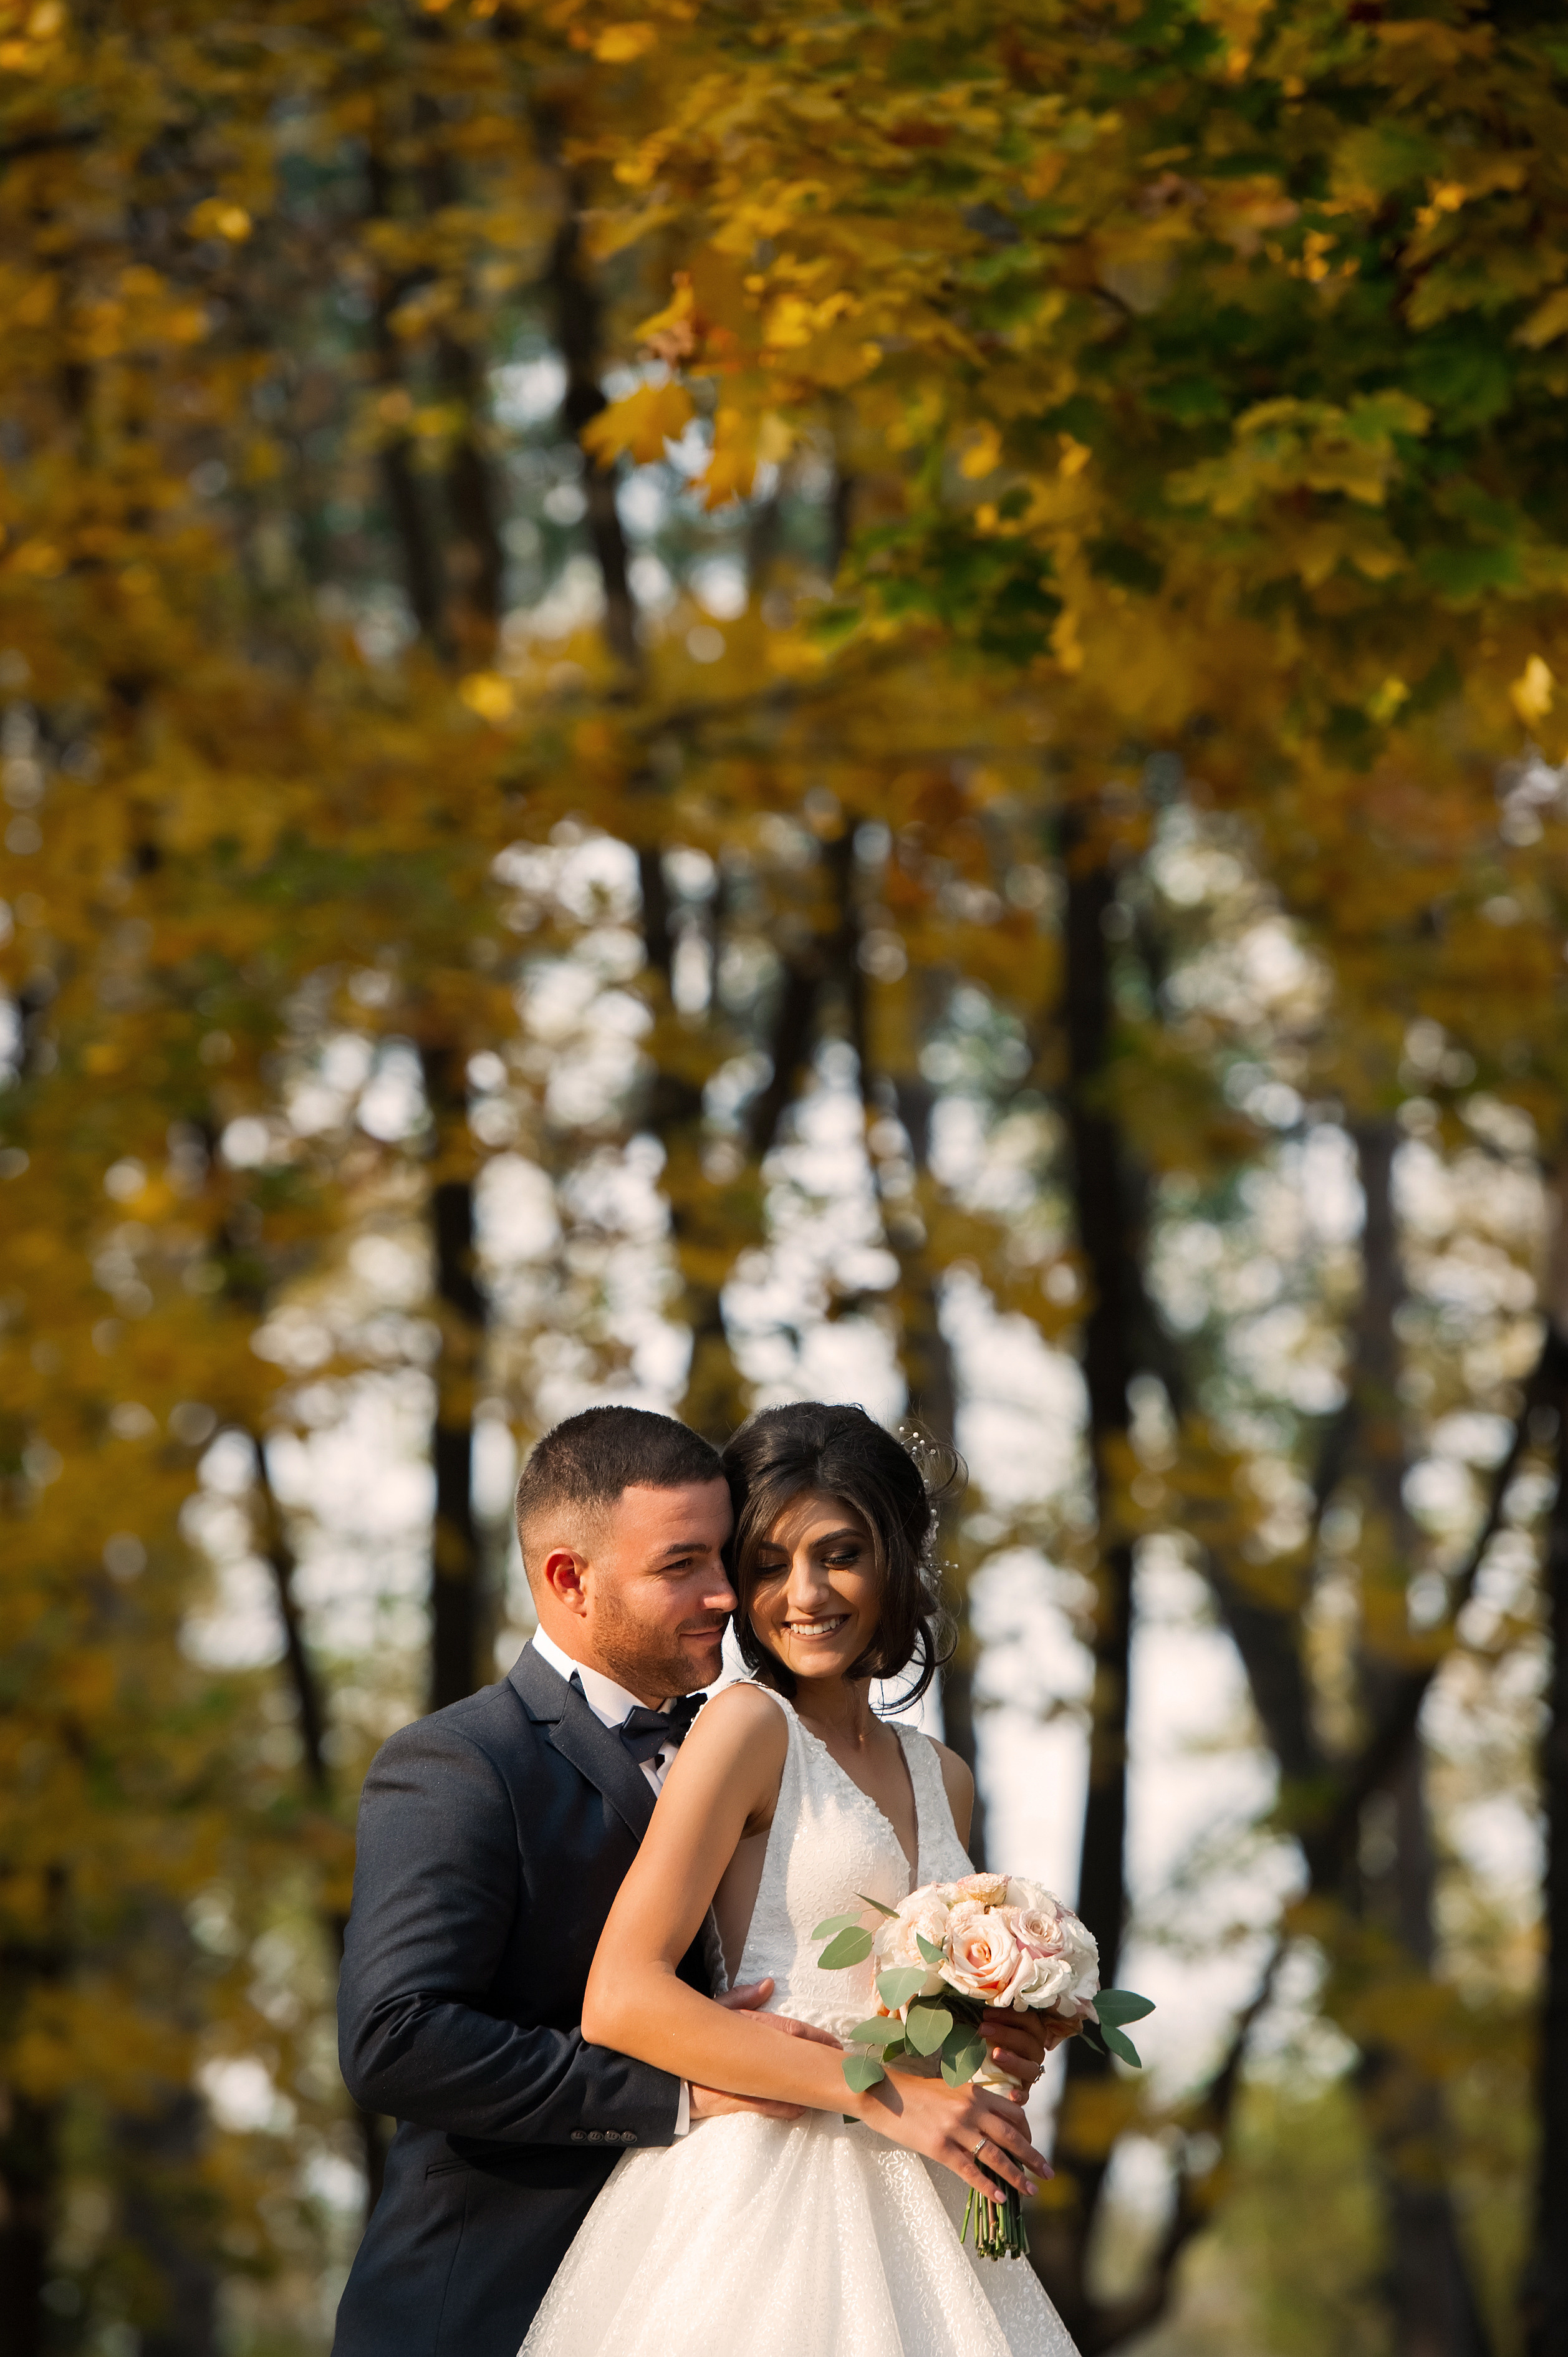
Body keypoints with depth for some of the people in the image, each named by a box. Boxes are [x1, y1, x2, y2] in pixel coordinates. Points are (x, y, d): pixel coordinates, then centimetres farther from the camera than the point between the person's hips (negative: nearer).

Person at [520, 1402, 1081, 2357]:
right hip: (765, 2198, -6)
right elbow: (621, 2000, -15)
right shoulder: (750, 1725, -5)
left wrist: (1012, 2034, 4)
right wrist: (887, 2096, -16)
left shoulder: (941, 1779, 15)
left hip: (910, 2216, 6)